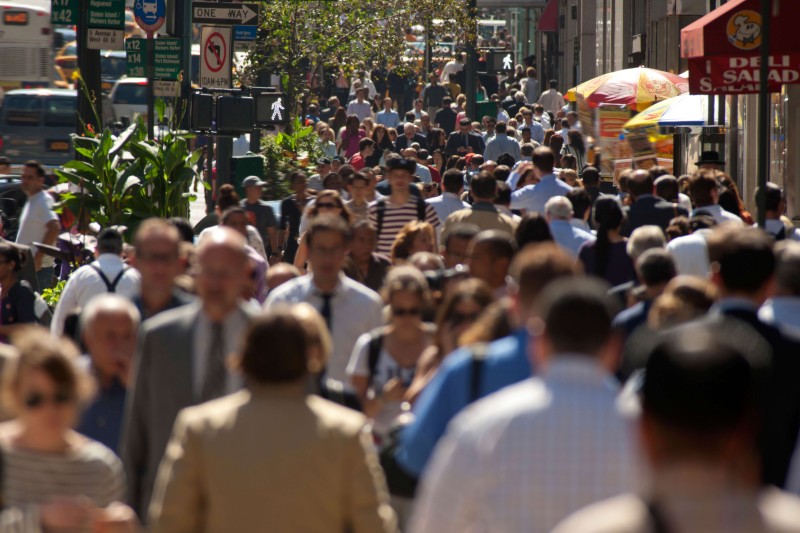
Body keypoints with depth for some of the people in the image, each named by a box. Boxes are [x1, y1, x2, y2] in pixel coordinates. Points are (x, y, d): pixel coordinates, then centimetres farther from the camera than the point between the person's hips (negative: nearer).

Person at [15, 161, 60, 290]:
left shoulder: (43, 201, -14)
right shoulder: (31, 201, 17)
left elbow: (55, 227, -28)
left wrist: (39, 256, -26)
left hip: (38, 268, -10)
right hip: (27, 268, 10)